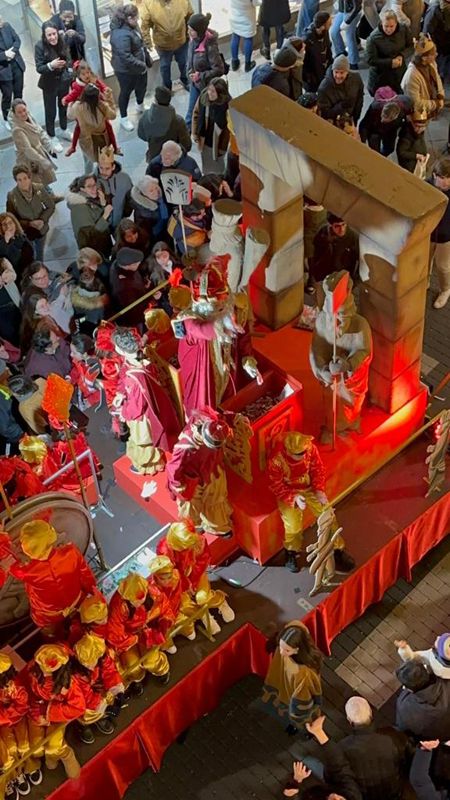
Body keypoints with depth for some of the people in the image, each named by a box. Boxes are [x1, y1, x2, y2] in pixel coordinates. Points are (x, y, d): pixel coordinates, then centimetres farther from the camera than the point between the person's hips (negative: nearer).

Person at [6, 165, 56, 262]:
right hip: (25, 233, -3)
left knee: (40, 254, 29)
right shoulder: (11, 196, -26)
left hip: (41, 229, 3)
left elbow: (51, 206, -7)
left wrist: (43, 220, -23)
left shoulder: (39, 188, -20)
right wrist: (29, 223, -28)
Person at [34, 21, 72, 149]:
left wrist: (68, 68, 1)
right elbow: (39, 68, -21)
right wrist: (51, 65, -37)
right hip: (49, 84, -5)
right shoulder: (40, 46, -22)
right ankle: (52, 138, 22)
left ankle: (64, 131, 45)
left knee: (64, 107, 23)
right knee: (50, 112, 6)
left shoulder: (61, 42, -10)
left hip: (63, 80, 5)